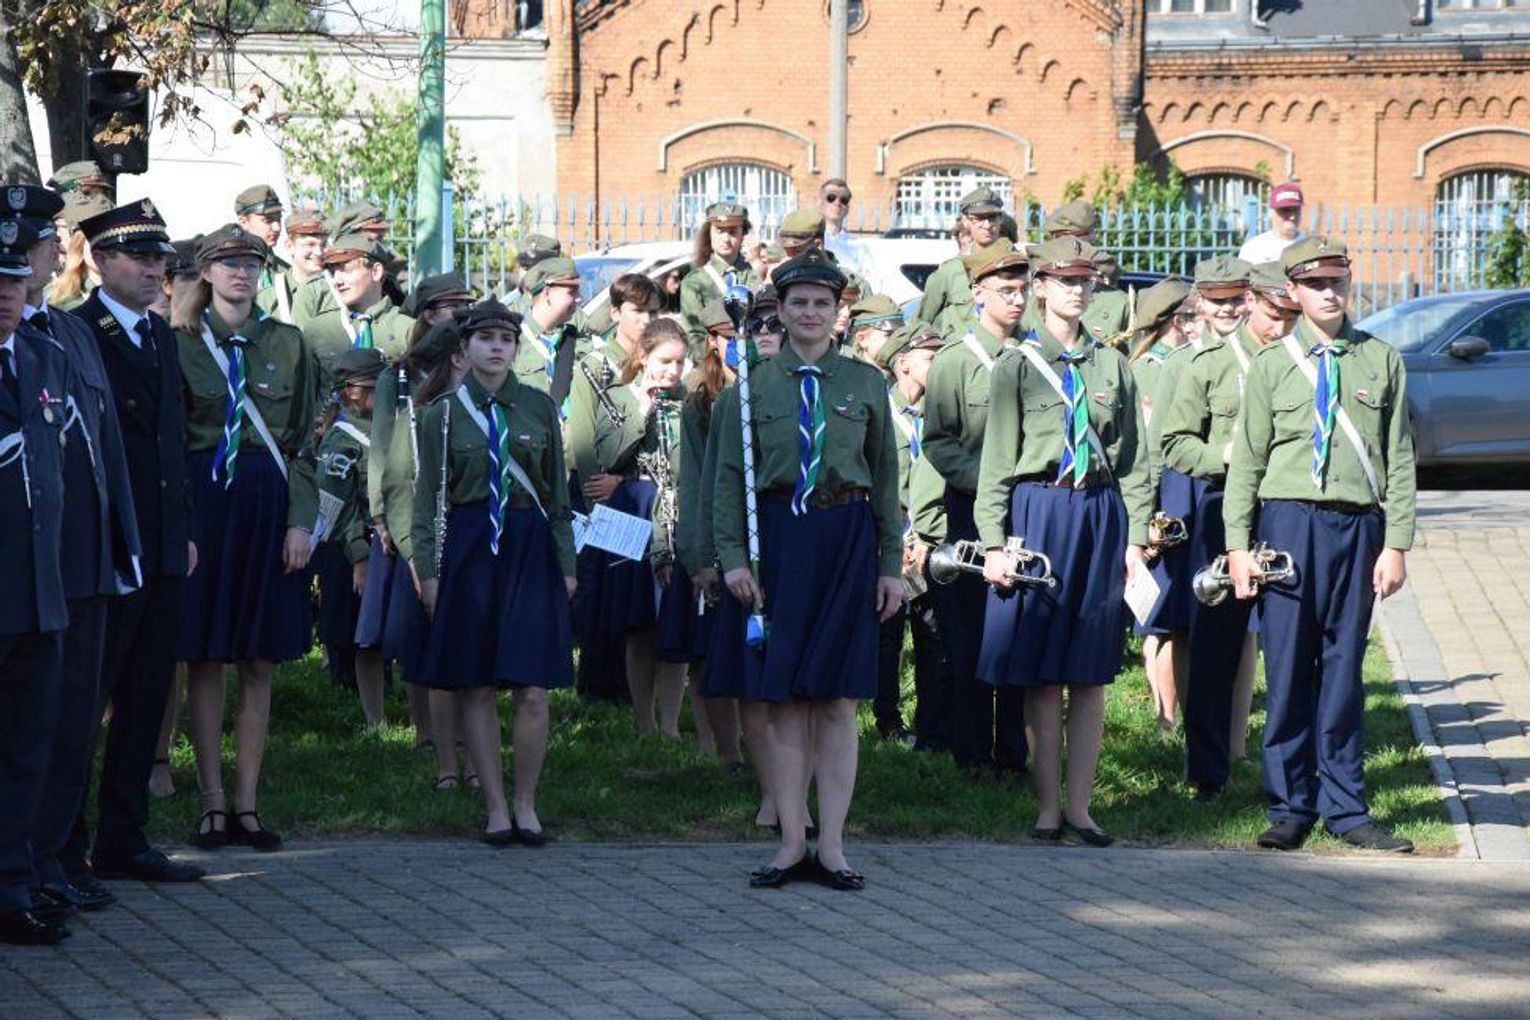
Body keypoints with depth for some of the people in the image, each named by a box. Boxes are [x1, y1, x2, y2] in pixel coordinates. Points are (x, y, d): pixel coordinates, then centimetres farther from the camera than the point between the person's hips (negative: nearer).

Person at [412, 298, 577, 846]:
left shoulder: (539, 407, 8)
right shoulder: (442, 413, 5)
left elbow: (558, 492, 12)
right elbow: (429, 497, 5)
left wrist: (566, 563, 7)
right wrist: (427, 569, -2)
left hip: (529, 548, 1)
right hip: (467, 549, 0)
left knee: (533, 689, -5)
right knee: (476, 688, 1)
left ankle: (525, 805, 7)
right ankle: (496, 809, 8)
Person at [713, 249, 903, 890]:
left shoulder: (865, 384, 7)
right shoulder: (752, 387, 5)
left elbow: (885, 477, 9)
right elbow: (729, 478, 5)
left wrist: (892, 564, 5)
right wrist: (732, 555, -6)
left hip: (846, 539, 0)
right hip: (779, 540, 0)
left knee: (838, 700, 0)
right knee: (785, 699, 1)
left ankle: (831, 846, 3)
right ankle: (792, 842, 7)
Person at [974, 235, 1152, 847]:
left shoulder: (1113, 366, 12)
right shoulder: (1018, 365, 3)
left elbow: (1133, 460, 12)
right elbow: (997, 459, 0)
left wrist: (1136, 538, 5)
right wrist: (994, 543, -7)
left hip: (1102, 514, 3)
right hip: (1038, 511, -3)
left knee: (1091, 674, 3)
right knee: (1041, 674, 0)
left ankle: (1080, 806, 8)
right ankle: (1048, 807, 6)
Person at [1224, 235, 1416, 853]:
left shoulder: (1382, 361, 8)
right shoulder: (1271, 365, 6)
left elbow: (1399, 460, 7)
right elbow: (1247, 460, 5)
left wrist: (1396, 544, 0)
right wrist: (1239, 544, -2)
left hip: (1357, 526, 1)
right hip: (1286, 522, -1)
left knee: (1344, 669, 5)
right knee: (1287, 669, 1)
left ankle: (1344, 808, 12)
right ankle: (1289, 808, 9)